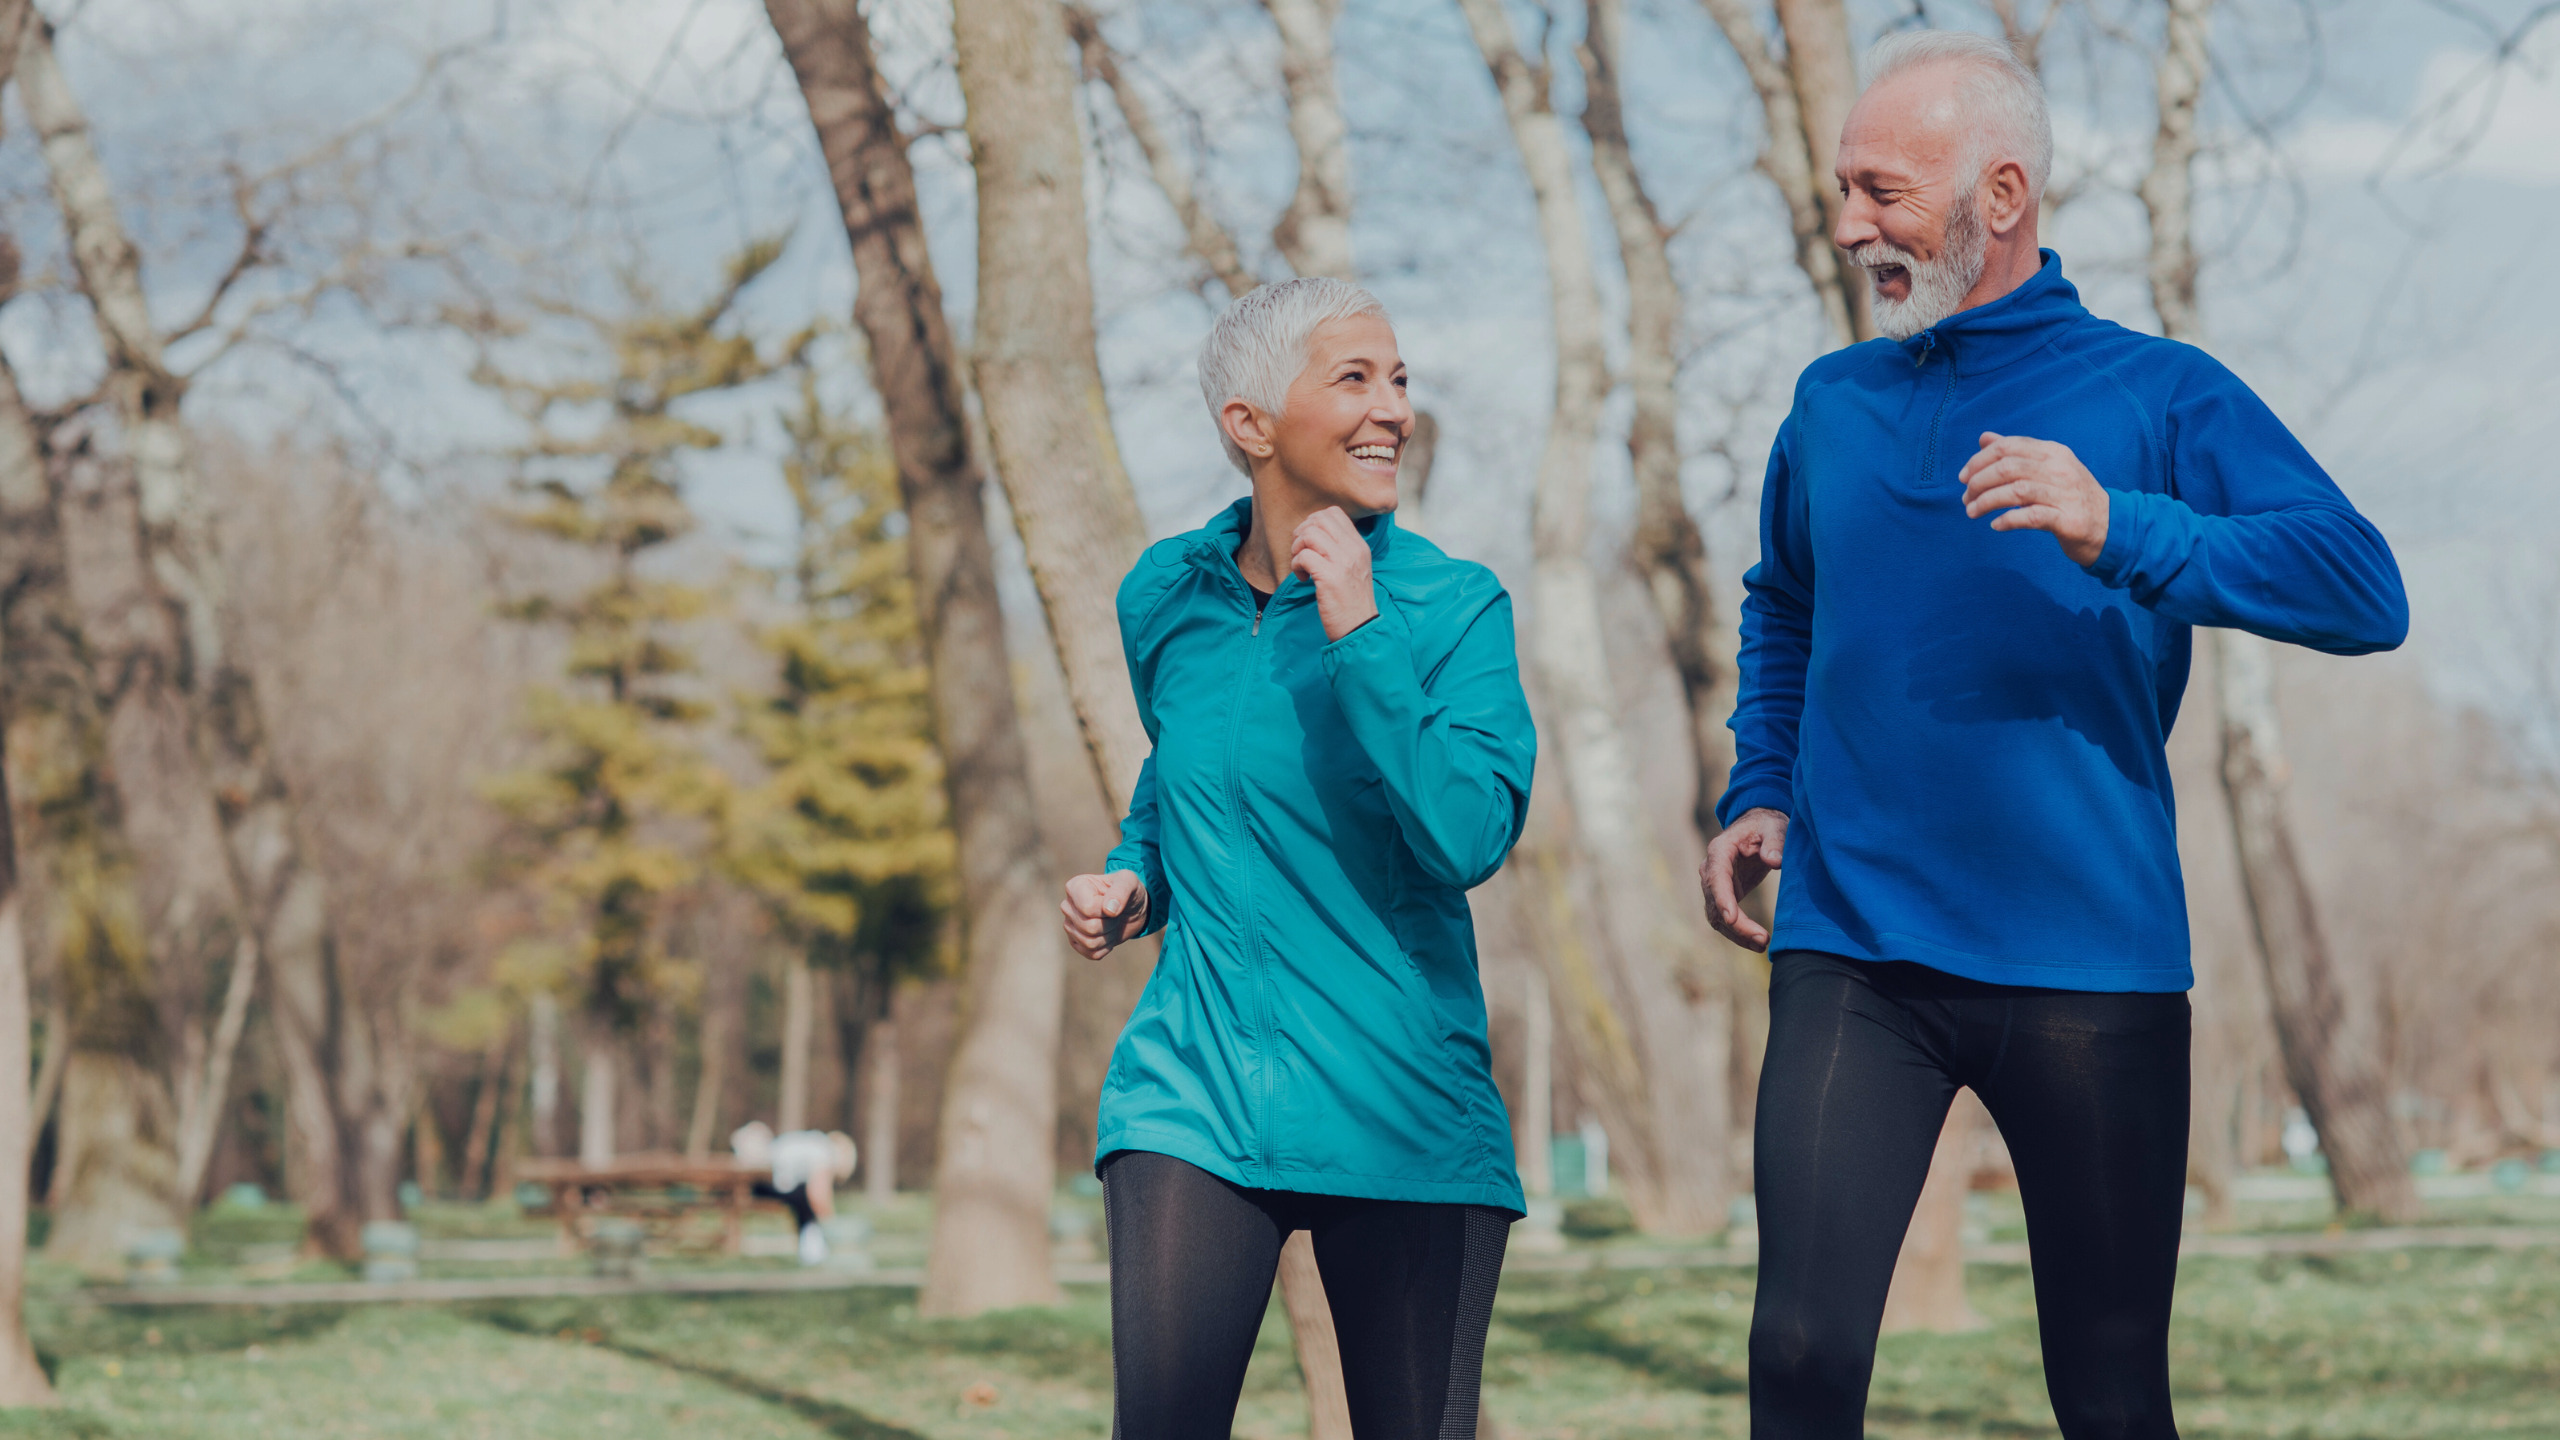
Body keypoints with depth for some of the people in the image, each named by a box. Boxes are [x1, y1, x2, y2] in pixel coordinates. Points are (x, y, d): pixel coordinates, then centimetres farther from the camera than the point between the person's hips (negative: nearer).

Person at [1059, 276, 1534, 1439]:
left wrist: (1359, 635, -20)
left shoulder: (1455, 607, -4)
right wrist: (1131, 879, 6)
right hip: (1197, 1087, 1)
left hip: (1404, 1111, -1)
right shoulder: (1167, 600, 5)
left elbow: (1468, 842, -18)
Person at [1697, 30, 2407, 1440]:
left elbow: (2365, 594, -13)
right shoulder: (1833, 404, 13)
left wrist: (2122, 531, -26)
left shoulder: (2156, 396, 0)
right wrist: (1754, 795, 16)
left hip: (2091, 966, -2)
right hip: (1853, 955, 2)